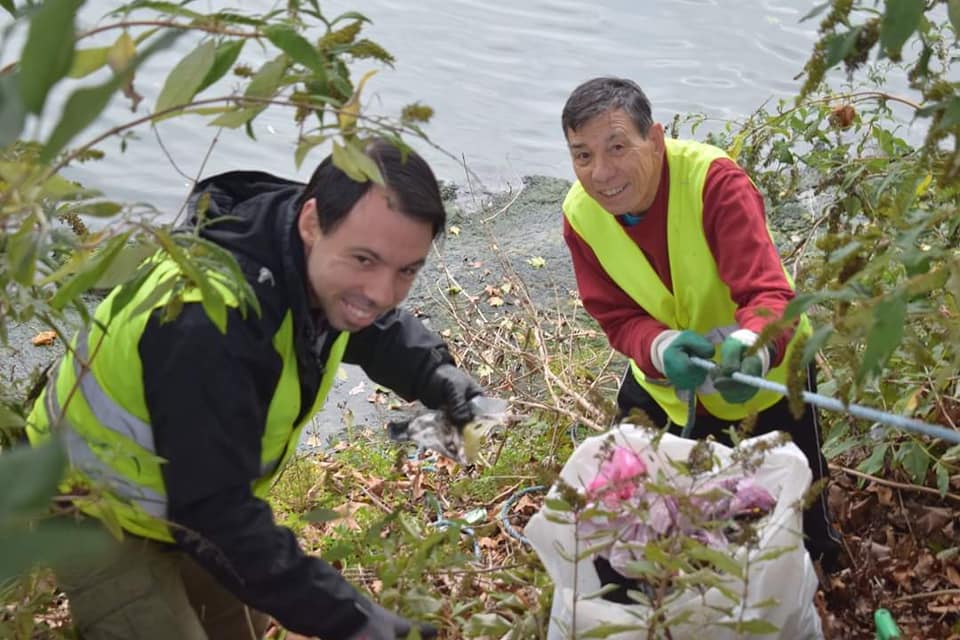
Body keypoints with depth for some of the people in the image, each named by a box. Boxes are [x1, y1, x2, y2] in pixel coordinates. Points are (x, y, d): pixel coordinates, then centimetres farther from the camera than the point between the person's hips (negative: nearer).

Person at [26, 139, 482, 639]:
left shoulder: (314, 265, -16)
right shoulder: (211, 327, -42)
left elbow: (373, 326, 8)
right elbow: (213, 513, -39)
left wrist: (433, 373, -13)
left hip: (192, 498, 8)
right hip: (99, 510, -8)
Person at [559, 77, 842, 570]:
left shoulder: (714, 180, -33)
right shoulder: (580, 215, -19)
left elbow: (768, 291, -38)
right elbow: (619, 319, -17)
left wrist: (751, 349, -61)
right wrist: (663, 349, -40)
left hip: (764, 363, -3)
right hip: (665, 378, 3)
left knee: (802, 532, 10)